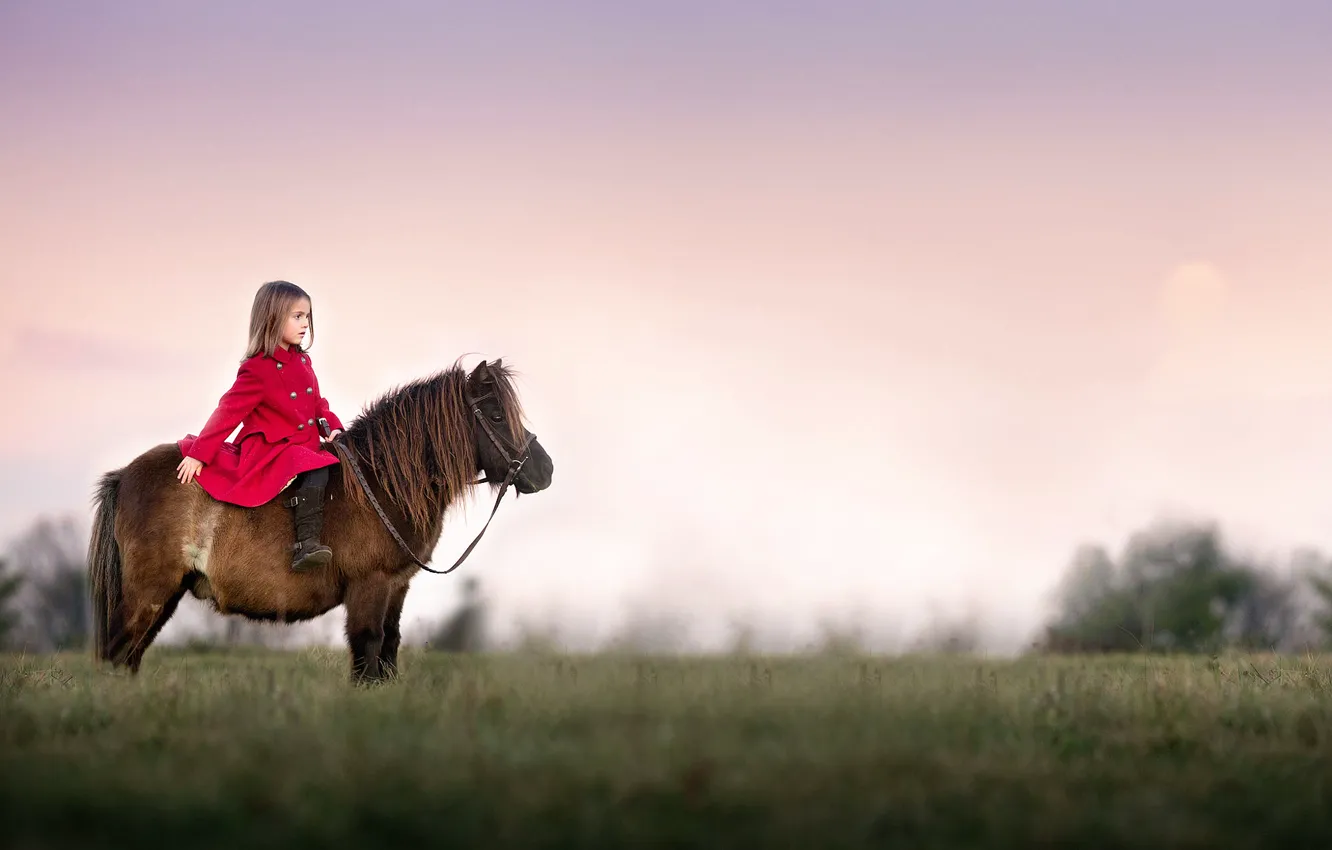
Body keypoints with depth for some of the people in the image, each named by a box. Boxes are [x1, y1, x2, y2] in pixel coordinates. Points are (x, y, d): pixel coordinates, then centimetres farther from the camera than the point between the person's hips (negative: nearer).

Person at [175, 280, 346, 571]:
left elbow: (317, 403, 20)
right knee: (314, 471, -31)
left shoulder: (303, 361, 11)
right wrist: (198, 454, -13)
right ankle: (306, 544, -40)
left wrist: (332, 427, 0)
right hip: (268, 450, -9)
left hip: (304, 446, 9)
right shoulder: (257, 370, -13)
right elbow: (228, 412, -13)